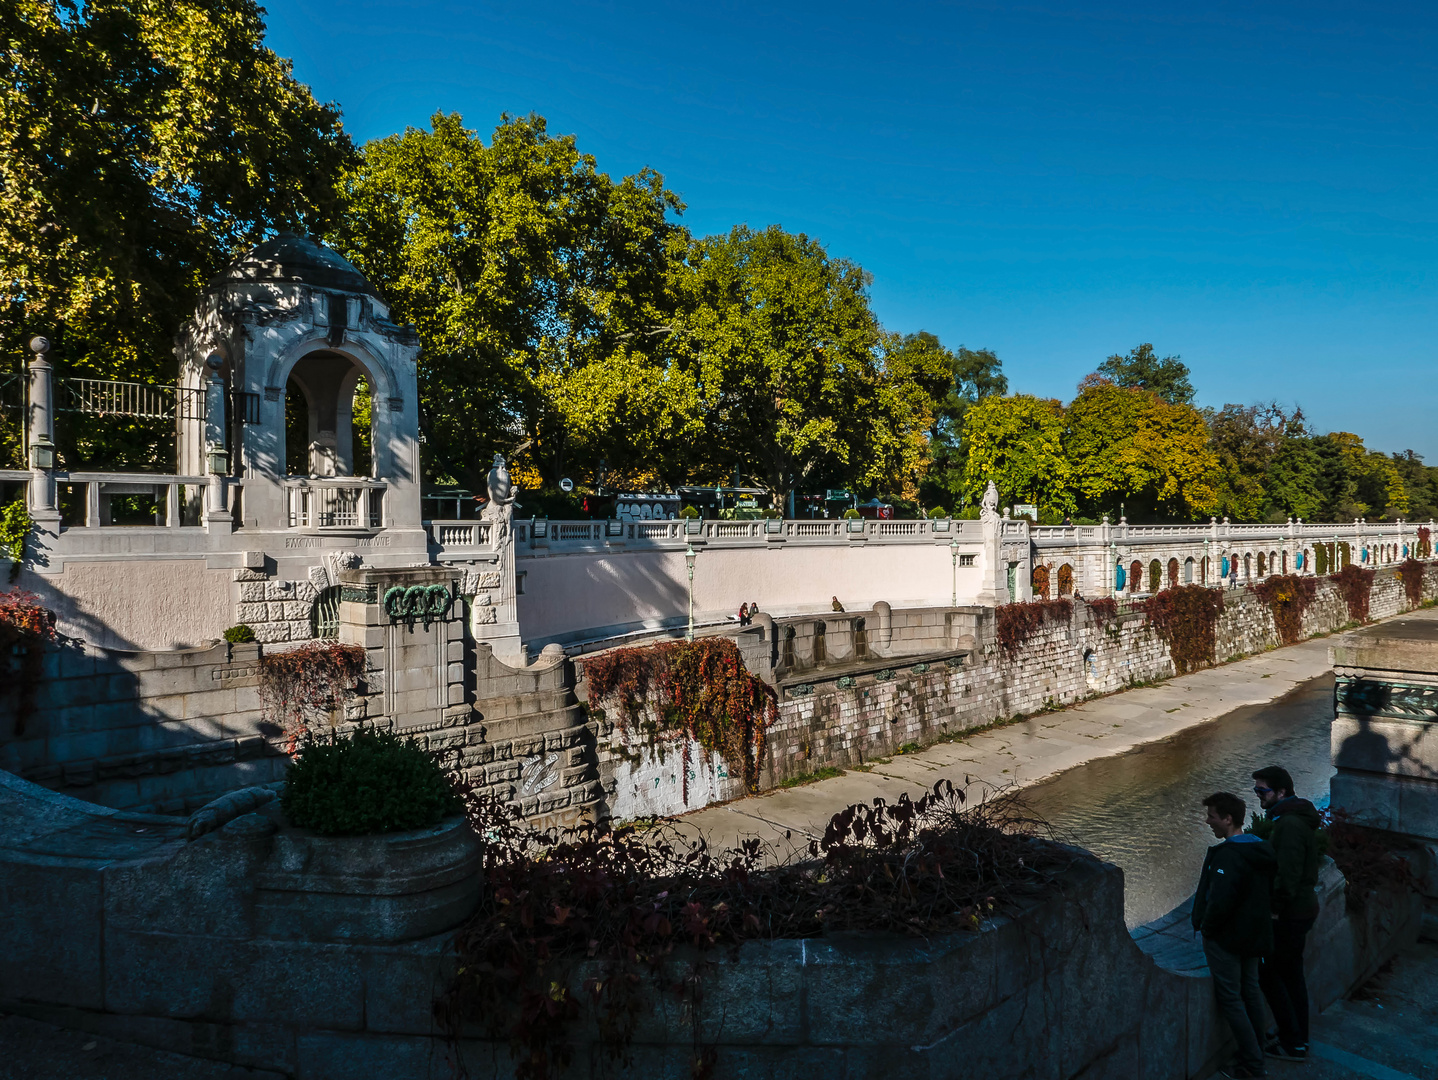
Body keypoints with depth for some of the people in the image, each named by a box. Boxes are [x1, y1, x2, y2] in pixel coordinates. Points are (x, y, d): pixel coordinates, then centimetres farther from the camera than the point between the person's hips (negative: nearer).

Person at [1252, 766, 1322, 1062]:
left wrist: (1276, 909, -19)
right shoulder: (1297, 819, 11)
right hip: (1303, 907, 10)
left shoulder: (1289, 824, -23)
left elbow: (1288, 873, -27)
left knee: (1270, 974, 0)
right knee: (1292, 974, 18)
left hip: (1290, 914, -10)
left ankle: (1293, 1043, 7)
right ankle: (1299, 1038, 27)